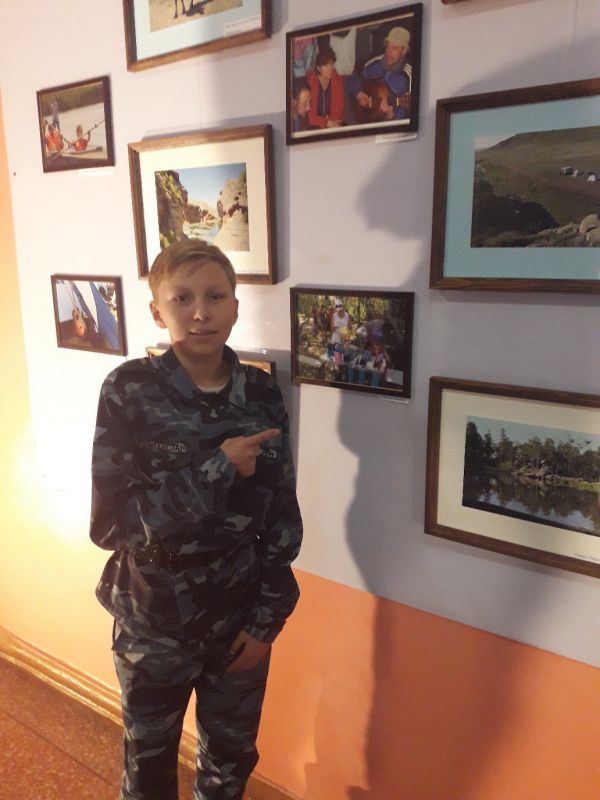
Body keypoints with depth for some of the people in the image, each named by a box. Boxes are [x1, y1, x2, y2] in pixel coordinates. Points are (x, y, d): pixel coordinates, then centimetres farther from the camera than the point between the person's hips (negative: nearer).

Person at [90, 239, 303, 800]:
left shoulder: (262, 395, -8)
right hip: (153, 621, -2)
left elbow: (281, 516, -2)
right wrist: (216, 470, -27)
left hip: (240, 617, 2)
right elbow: (109, 521, -21)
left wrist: (268, 616, -4)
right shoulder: (130, 391, -16)